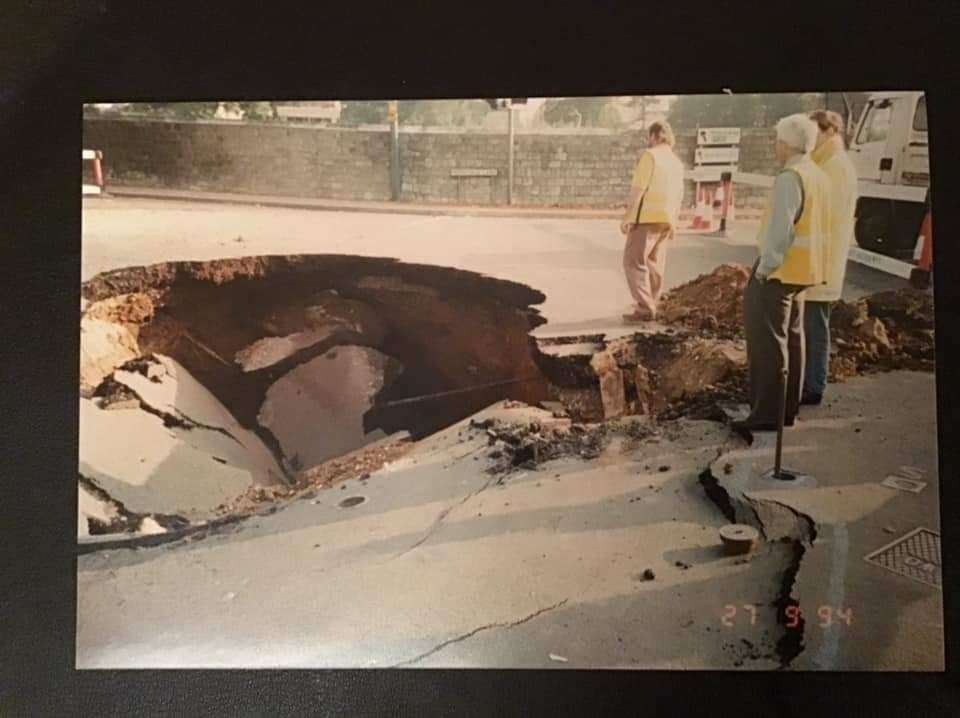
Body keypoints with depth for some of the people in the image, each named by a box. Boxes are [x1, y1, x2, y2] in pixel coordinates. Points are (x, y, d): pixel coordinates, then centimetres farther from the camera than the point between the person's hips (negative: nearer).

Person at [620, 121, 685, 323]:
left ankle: (645, 308, -14)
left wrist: (628, 217, -15)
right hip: (666, 219, 8)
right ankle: (649, 308, 12)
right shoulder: (677, 162, 18)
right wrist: (673, 222, 25)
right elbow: (678, 196, 19)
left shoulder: (650, 155, -6)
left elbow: (638, 188, -14)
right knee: (654, 263, 11)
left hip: (648, 216, -8)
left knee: (634, 261, -7)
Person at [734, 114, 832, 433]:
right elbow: (817, 225, 15)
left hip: (780, 269, -10)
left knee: (767, 340, -4)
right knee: (792, 337, 16)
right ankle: (788, 409, 25)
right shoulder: (820, 177, 12)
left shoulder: (790, 178, -17)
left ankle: (767, 412, -2)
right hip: (804, 271, 10)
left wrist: (764, 268, -16)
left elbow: (781, 229, -23)